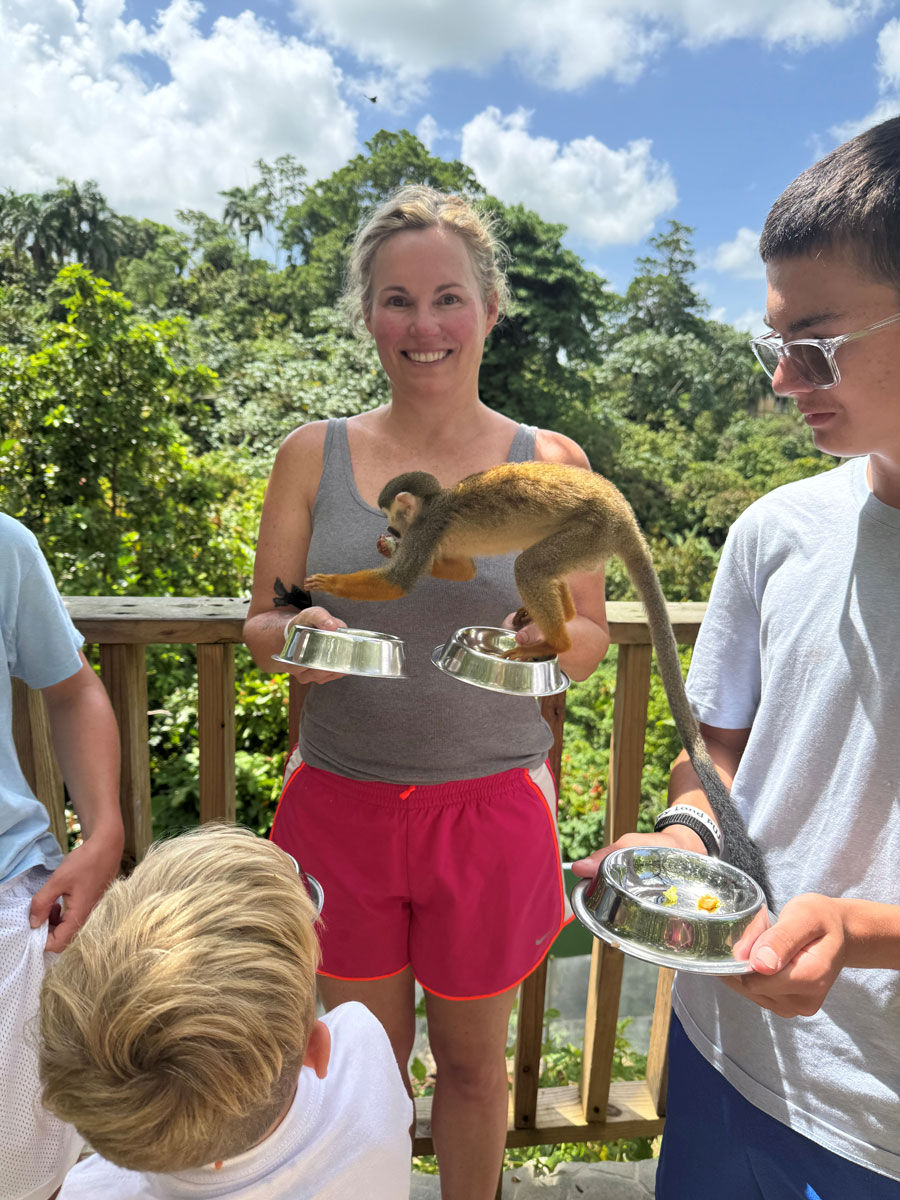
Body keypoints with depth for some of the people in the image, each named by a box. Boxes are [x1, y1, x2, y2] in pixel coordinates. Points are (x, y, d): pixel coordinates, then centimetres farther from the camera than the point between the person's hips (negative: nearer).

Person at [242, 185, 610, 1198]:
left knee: (472, 1059, 20)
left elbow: (593, 639, 4)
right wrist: (296, 634, -17)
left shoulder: (551, 464, -2)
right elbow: (259, 623, 5)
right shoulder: (314, 455, -1)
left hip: (489, 807, 0)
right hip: (341, 802, 1)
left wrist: (548, 636, -18)